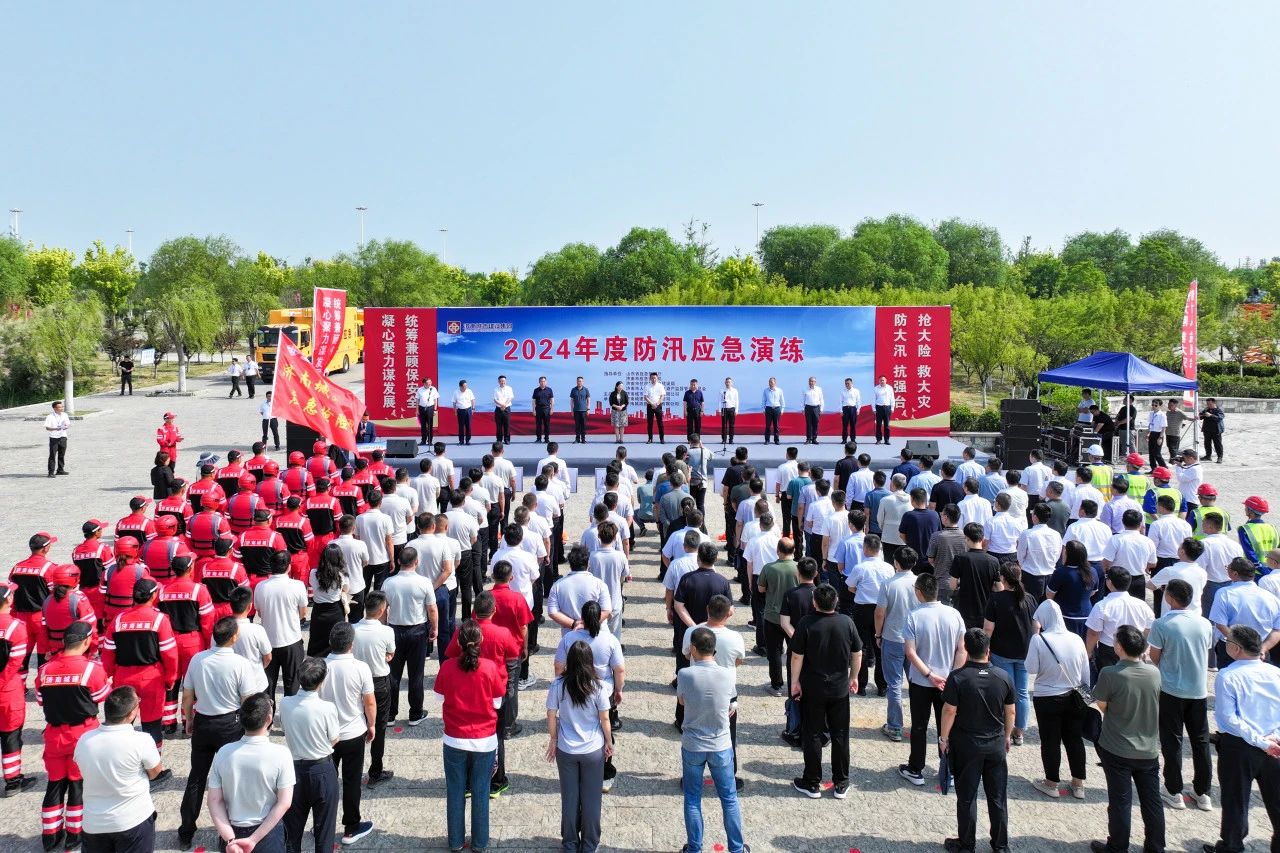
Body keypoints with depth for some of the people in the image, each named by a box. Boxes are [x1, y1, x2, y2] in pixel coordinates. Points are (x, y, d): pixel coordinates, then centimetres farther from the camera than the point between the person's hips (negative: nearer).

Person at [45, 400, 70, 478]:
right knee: (52, 455, -4)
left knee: (62, 454, 11)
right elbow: (47, 427, -11)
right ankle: (51, 472, -2)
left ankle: (60, 470, 21)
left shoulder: (64, 415, 7)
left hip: (63, 437, 5)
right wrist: (55, 429, -27)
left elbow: (68, 424, 11)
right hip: (54, 438, -5)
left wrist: (67, 426, -12)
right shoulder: (50, 416, -9)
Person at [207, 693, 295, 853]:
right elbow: (284, 803, -19)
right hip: (268, 832, -2)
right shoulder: (281, 754, -19)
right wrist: (254, 839, -14)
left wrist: (230, 839, -12)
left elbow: (214, 800, -10)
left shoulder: (223, 753, -11)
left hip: (232, 832, 2)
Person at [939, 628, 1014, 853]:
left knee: (967, 797, 9)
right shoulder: (1003, 676, -7)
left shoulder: (957, 677, -17)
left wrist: (943, 737, -1)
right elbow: (1010, 711, 3)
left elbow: (949, 710, -14)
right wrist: (1007, 737, 17)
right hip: (996, 744, 3)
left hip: (966, 745, -3)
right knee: (998, 796, 14)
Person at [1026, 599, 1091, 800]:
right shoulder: (1076, 639, -5)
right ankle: (1078, 784, 26)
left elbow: (1031, 669, -11)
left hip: (1047, 699, -4)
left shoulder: (1039, 640, -18)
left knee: (1050, 741, 10)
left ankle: (1052, 784, 22)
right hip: (1074, 698, 4)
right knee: (1075, 739, 15)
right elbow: (1086, 672, 4)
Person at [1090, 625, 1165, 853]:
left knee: (1120, 801, 8)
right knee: (1152, 800, 16)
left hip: (1117, 750, -4)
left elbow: (1102, 706, -10)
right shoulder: (1154, 672, -7)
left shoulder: (1110, 674, -22)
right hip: (1149, 749, 4)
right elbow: (1154, 703, 7)